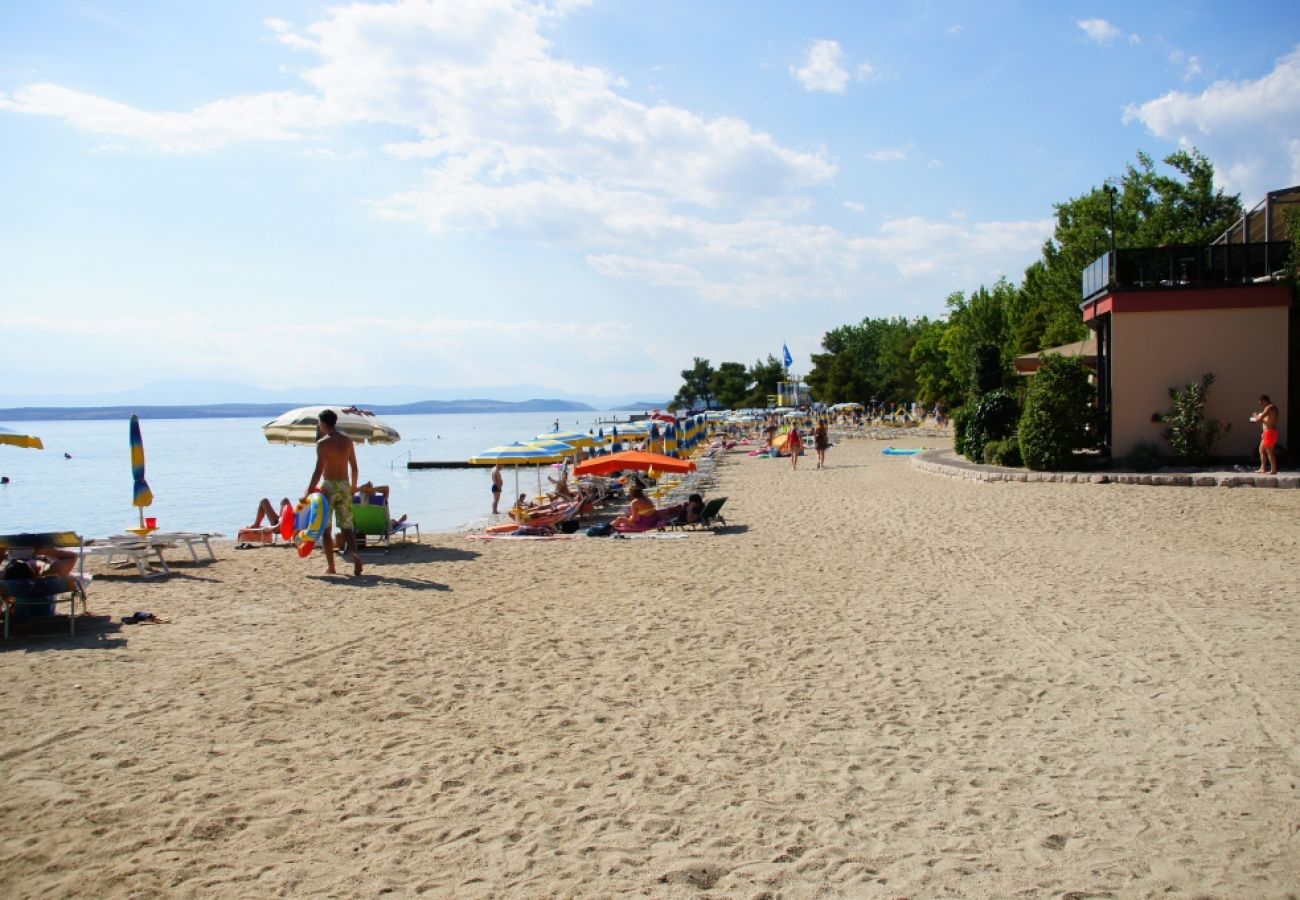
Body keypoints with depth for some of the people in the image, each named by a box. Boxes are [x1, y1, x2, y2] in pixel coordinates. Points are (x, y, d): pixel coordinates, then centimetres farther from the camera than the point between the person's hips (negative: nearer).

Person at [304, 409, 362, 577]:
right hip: (345, 486, 4)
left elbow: (319, 470, -15)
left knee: (326, 528, 7)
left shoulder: (322, 443, -9)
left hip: (329, 486, -4)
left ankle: (330, 566, 7)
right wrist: (353, 486, 22)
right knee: (346, 527, 8)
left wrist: (309, 491, -11)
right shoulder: (347, 440, 6)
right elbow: (354, 467, 10)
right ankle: (355, 554, -16)